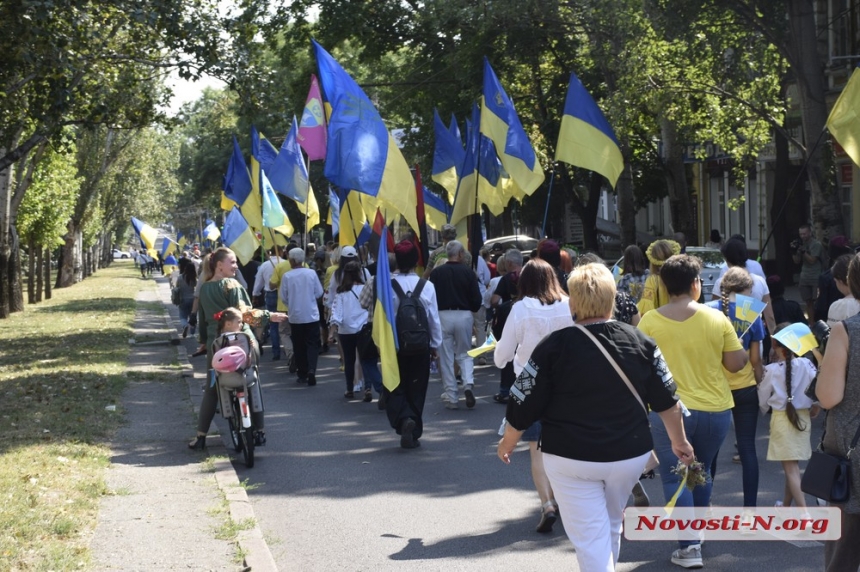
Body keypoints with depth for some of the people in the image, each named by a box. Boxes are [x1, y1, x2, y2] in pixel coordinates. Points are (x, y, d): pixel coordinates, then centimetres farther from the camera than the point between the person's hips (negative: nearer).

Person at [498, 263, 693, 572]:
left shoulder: (555, 346, -13)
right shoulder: (640, 342, -2)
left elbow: (524, 405, -7)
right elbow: (667, 401, 5)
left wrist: (507, 443, 10)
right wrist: (679, 441, 20)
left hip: (571, 458, -4)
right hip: (631, 454, 4)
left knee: (590, 539, 0)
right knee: (611, 527, 24)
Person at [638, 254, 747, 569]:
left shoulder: (650, 321, -9)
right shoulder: (717, 318, -7)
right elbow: (735, 364, -3)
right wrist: (744, 352, 17)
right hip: (715, 411, 2)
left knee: (675, 477, 6)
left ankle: (689, 547, 0)